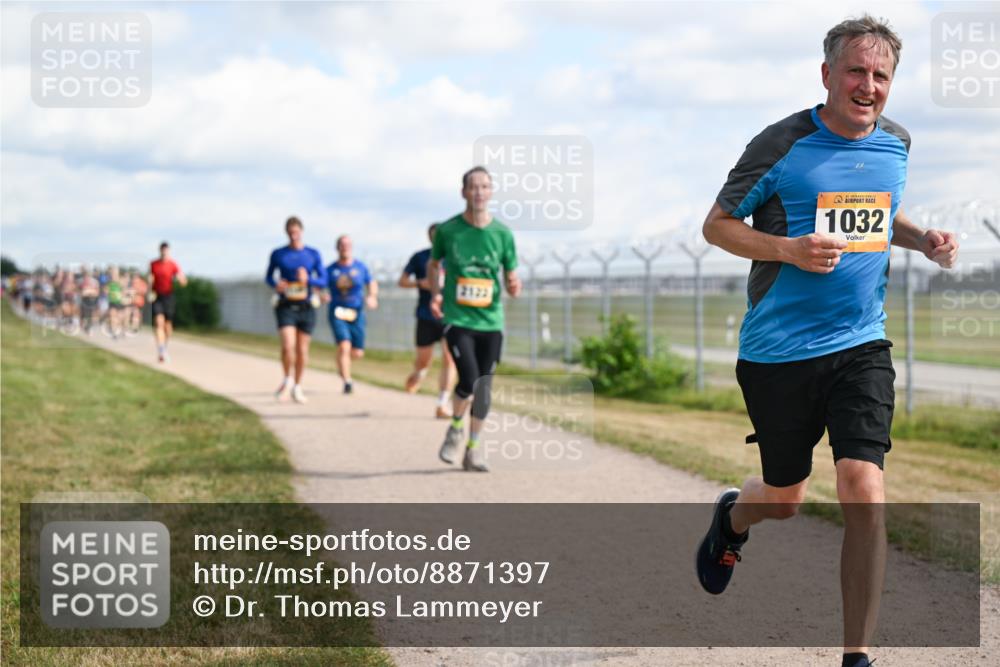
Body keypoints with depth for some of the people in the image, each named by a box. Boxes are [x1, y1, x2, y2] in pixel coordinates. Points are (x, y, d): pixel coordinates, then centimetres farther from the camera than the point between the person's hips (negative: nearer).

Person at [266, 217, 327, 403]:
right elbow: (268, 276, 14)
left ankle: (297, 387, 22)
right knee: (288, 346, -17)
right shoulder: (278, 254, 1)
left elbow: (323, 282, 2)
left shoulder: (313, 254, 2)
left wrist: (308, 279, -19)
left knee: (302, 350, 5)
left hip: (306, 307, 1)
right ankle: (287, 379, 8)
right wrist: (275, 284, -9)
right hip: (285, 307, -1)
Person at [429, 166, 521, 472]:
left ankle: (473, 448, 21)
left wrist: (514, 285, -16)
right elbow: (433, 264, 15)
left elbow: (511, 278, 8)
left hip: (491, 320, 2)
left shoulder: (502, 233, 1)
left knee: (483, 388, 4)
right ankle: (455, 427, 11)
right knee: (469, 380, -19)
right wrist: (435, 294, -1)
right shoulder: (447, 230, -2)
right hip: (457, 319, -2)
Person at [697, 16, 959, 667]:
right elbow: (717, 224, -5)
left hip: (861, 346, 3)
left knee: (863, 489, -14)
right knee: (786, 497, 12)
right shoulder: (783, 144, -11)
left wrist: (924, 240, 3)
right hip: (778, 351, -3)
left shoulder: (896, 142, 5)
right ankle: (732, 519, 51)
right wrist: (790, 249, -21)